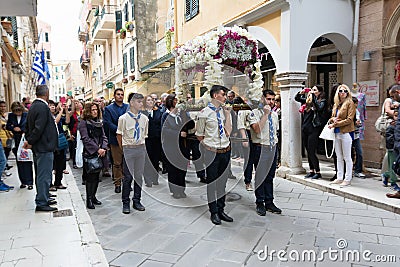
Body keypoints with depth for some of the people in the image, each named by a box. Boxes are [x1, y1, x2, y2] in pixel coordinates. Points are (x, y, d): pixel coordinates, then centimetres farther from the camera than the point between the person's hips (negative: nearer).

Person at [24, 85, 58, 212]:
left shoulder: (33, 106, 13)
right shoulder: (43, 107, -18)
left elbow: (28, 126, 16)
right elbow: (39, 127, -24)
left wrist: (28, 140, 10)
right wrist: (30, 142, -14)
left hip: (38, 148, 10)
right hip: (44, 147, -10)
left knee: (40, 175, 18)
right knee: (44, 176, -3)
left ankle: (43, 198, 31)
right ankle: (42, 203, 4)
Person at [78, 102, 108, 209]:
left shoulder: (99, 122, 15)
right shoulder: (84, 122, -4)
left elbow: (103, 137, 10)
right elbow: (86, 139, -11)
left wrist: (103, 148, -7)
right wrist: (97, 149, -16)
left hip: (99, 153, 6)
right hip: (89, 154, -6)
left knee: (96, 176, 9)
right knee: (90, 176, -4)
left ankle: (93, 196, 21)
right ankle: (89, 200, 4)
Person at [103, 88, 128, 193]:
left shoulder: (128, 107, 11)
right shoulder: (108, 109, 5)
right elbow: (108, 123, -6)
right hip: (115, 139, -2)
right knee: (117, 163, 3)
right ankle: (117, 183, 13)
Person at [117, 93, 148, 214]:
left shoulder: (144, 118, 5)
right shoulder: (124, 118, -7)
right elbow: (119, 135, 1)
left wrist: (141, 146, 12)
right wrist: (123, 149, 4)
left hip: (141, 149, 4)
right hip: (128, 149, -4)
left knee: (139, 176, 9)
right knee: (128, 176, 0)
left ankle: (137, 201, 21)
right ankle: (125, 203, 12)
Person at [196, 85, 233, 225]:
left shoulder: (225, 111, 6)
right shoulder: (204, 113, -7)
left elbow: (228, 132, -3)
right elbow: (199, 135, 1)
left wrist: (228, 114, -6)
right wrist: (208, 146, -2)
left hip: (226, 151, 5)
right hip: (212, 152, -5)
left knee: (223, 181, 14)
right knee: (212, 182, 5)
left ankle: (221, 210, 28)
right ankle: (214, 212, 20)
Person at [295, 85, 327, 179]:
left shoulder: (322, 101, -2)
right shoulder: (307, 100, 14)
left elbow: (319, 107, -23)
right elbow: (296, 98, 23)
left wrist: (313, 96, -18)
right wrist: (301, 93, 4)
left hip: (314, 129, -6)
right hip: (305, 128, 6)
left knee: (312, 152, -8)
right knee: (308, 151, 10)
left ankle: (318, 172, 3)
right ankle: (311, 171, 20)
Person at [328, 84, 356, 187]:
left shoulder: (350, 103, -4)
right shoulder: (336, 105, 16)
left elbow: (349, 119, -13)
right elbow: (332, 118, 20)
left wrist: (335, 124, -14)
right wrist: (333, 119, -4)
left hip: (346, 132, -7)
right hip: (337, 133, 7)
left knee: (347, 157, -2)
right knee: (339, 157, 12)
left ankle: (348, 179, 5)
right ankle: (339, 177, 20)